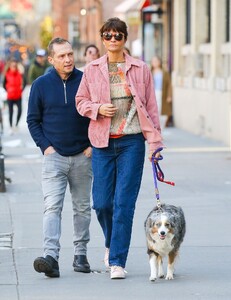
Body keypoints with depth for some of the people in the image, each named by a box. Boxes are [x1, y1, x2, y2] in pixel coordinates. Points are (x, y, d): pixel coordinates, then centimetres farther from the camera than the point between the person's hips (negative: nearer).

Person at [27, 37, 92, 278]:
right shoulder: (41, 85, -1)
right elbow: (32, 120, 6)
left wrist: (93, 145, -1)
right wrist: (45, 146, -5)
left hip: (83, 156, 1)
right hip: (54, 157, -1)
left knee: (82, 207, 10)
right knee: (52, 206, -13)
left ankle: (80, 254, 21)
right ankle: (51, 256, -22)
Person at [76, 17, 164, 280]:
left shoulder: (140, 69, 4)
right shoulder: (92, 70, 6)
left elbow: (151, 107, 4)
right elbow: (81, 101, 13)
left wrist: (155, 141, -2)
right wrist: (98, 108, -9)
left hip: (132, 141, -1)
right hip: (103, 142, 2)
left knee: (124, 203, -6)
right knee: (101, 202, 2)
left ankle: (117, 261, -1)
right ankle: (112, 242, 33)